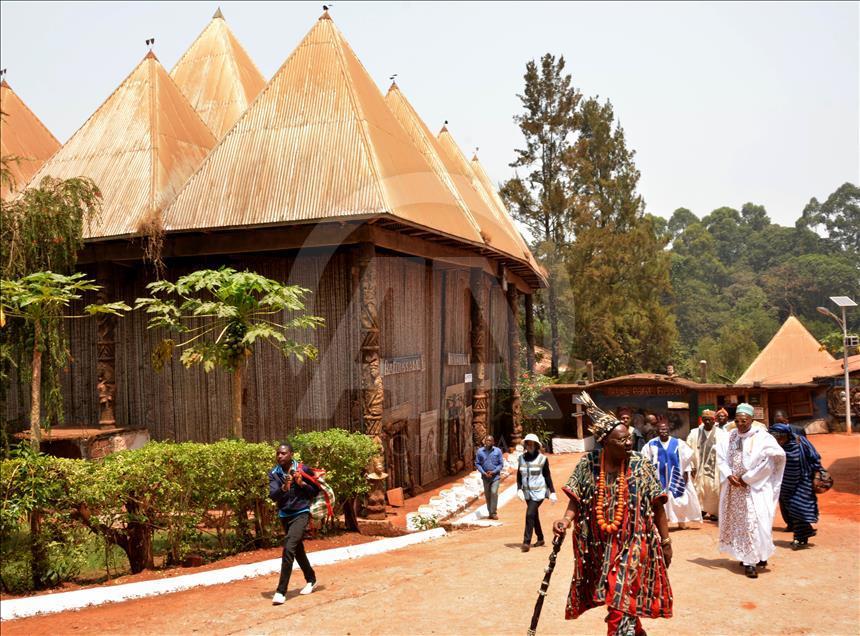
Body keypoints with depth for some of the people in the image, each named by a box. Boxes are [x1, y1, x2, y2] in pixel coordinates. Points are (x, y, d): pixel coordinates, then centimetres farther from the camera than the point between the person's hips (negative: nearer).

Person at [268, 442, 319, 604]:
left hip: (301, 513, -5)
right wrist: (284, 487, -34)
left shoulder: (303, 470, -10)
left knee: (288, 548, -19)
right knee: (298, 550, 18)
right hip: (285, 515, 5)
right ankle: (311, 580, 39)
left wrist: (302, 483, -17)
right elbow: (273, 496, -15)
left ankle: (281, 591, -16)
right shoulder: (274, 473, -4)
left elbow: (316, 491, 0)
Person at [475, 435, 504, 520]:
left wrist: (493, 472, -14)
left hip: (495, 476, -2)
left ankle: (493, 513, -7)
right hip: (485, 477, 2)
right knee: (487, 495, 10)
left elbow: (501, 464, -1)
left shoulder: (498, 451, -3)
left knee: (494, 493, -14)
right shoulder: (480, 451, 0)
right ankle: (490, 512, 22)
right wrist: (484, 473, -11)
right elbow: (477, 464, 2)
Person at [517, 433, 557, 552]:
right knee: (534, 516, 15)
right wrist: (519, 489, -5)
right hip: (527, 492, 5)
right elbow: (519, 475, 8)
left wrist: (552, 492, -3)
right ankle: (540, 539, 31)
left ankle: (526, 542, -13)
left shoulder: (542, 459, -7)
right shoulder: (522, 458, 3)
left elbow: (547, 476, -2)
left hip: (538, 492, -5)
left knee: (530, 514, -16)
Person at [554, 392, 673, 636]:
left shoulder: (641, 466, -8)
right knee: (622, 601, 18)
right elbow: (576, 500, 1)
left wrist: (666, 542, -1)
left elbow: (657, 507, -2)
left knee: (621, 603, -8)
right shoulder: (588, 464, -5)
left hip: (631, 545, -3)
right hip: (599, 547, 3)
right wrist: (566, 519, -19)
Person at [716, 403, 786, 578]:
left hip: (755, 488, -5)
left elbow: (769, 461, -15)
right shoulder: (729, 438, 5)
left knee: (754, 522, -7)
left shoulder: (762, 438, -10)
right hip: (733, 488, 5)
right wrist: (729, 475, -12)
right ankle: (746, 556, 23)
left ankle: (752, 560, 0)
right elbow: (721, 458, 5)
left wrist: (746, 478, -14)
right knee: (736, 521, 10)